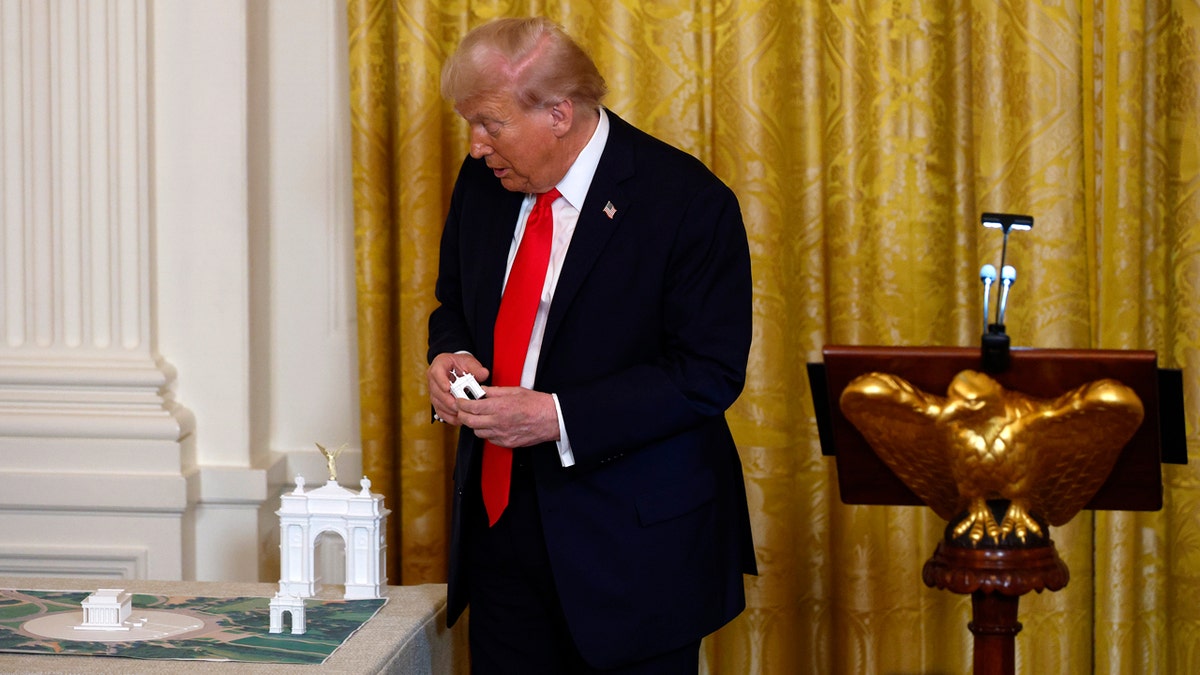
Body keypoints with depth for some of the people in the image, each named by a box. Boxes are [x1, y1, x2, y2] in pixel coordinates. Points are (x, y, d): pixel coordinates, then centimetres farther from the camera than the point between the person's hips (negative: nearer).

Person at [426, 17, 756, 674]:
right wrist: (448, 355, -5)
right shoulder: (483, 181, 5)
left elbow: (709, 373, -16)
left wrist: (559, 417, -24)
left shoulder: (690, 203, -15)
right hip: (499, 515, 6)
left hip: (633, 538, -5)